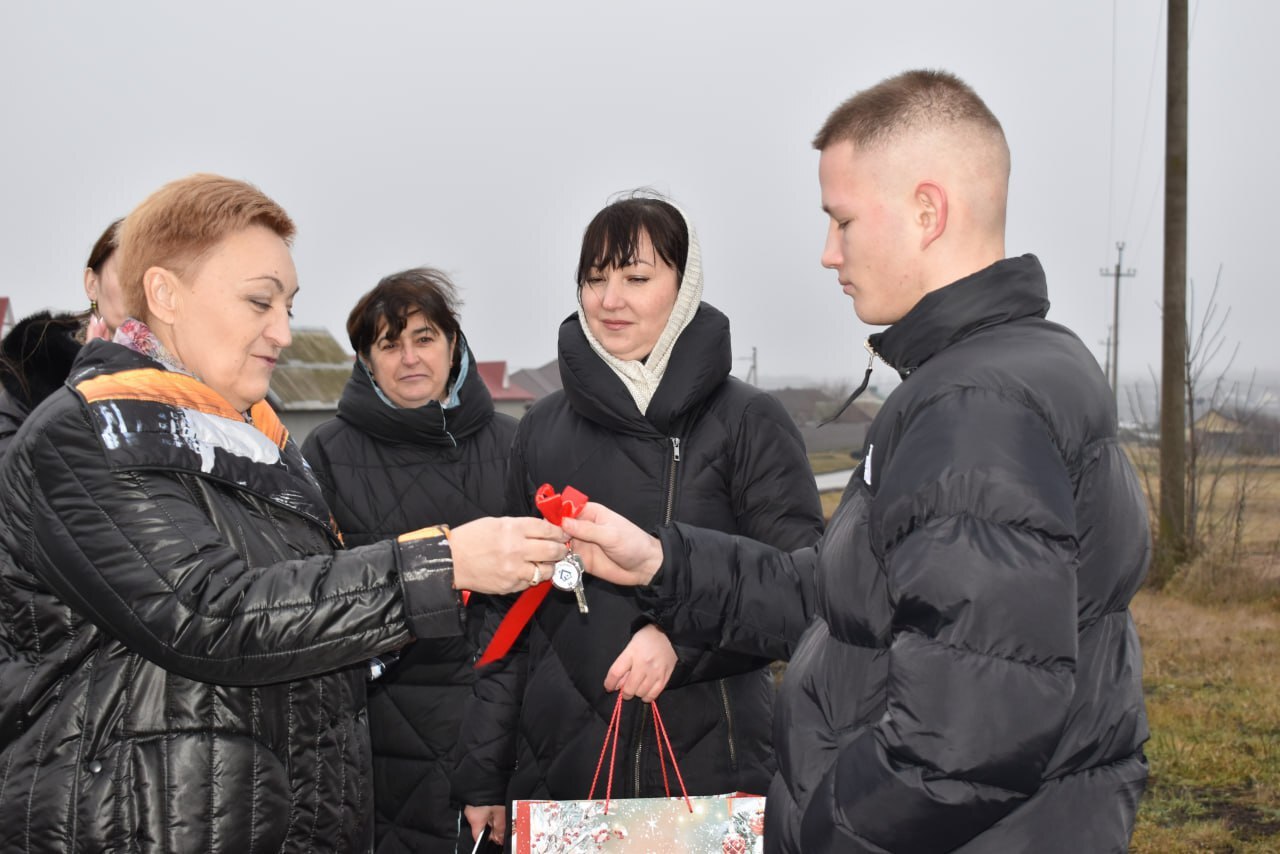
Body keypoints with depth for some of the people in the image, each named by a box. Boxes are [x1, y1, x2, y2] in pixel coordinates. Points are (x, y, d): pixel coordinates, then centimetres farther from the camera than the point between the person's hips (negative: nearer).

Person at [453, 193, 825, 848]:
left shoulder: (749, 423, -2)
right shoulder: (543, 431, 9)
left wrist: (682, 635, -23)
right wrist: (483, 773, 11)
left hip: (711, 767, -3)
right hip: (557, 770, 3)